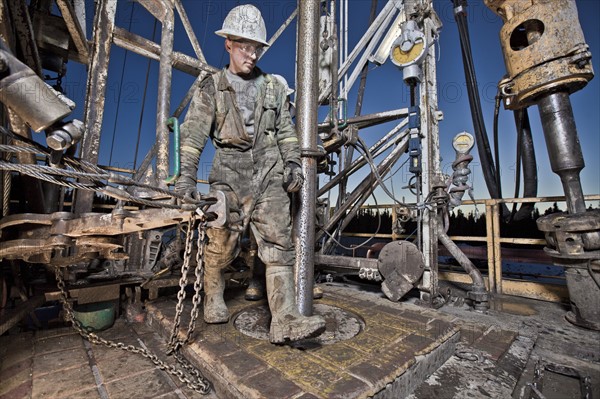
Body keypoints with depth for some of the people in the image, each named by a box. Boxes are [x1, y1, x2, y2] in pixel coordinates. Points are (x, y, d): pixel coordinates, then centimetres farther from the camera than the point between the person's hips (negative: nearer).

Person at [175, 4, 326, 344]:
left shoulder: (273, 87, 17)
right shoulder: (211, 89, 10)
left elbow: (286, 131, 15)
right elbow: (194, 134, 3)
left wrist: (293, 163, 1)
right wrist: (187, 175, -7)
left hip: (270, 176, 2)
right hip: (230, 176, -1)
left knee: (279, 243, -9)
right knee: (223, 243, 2)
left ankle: (285, 320, -6)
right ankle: (214, 298, 30)